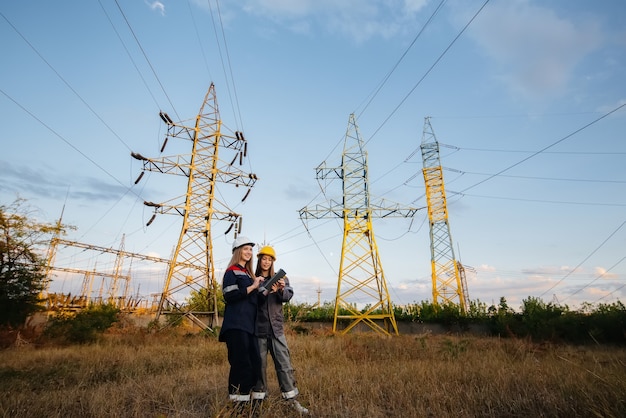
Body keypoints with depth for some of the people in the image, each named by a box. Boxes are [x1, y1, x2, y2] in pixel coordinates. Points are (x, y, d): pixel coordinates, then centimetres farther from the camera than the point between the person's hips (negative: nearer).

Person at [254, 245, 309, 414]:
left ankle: (292, 399, 6)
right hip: (258, 327, -1)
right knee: (259, 363, 8)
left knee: (284, 362, 0)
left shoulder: (280, 278, 7)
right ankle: (260, 397, 22)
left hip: (276, 327, 1)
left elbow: (288, 296, -8)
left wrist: (282, 289, -31)